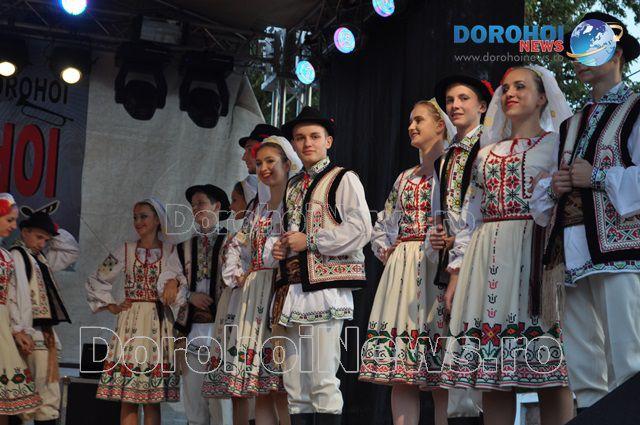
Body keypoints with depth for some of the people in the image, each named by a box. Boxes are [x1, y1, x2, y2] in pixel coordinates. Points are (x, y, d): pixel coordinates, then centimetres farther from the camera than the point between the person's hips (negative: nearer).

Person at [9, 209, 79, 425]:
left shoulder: (41, 258, 20)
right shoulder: (16, 255, -5)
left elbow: (72, 249, 32)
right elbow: (13, 295, -15)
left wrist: (52, 231, 19)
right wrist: (19, 331, -22)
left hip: (46, 334, 8)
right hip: (31, 334, -8)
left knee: (49, 398, 5)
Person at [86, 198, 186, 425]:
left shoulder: (170, 251, 6)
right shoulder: (126, 250, 8)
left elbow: (180, 289, -5)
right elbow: (96, 281, 14)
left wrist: (173, 284, -26)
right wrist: (110, 306, 5)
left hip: (159, 324, 0)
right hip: (131, 323, 0)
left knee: (153, 399, 1)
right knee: (128, 397, -4)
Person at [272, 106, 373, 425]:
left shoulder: (344, 179, 1)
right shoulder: (292, 187, 22)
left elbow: (360, 228, -11)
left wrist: (310, 242, -10)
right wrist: (281, 248, 12)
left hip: (326, 287, -7)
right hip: (292, 289, 7)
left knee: (323, 380, -10)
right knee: (294, 383, 7)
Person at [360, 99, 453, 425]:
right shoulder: (405, 178, 22)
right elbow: (382, 226, 30)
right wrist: (385, 251, 14)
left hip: (437, 267, -6)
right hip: (402, 271, 6)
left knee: (441, 379, -8)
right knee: (399, 373, 0)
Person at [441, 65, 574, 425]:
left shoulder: (558, 143, 10)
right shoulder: (487, 153, 23)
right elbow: (470, 216, 19)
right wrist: (456, 273, 10)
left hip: (539, 257, -4)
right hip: (489, 260, 4)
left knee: (550, 377, -8)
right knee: (493, 375, 1)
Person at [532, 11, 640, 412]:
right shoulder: (572, 124, 23)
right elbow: (543, 196, 26)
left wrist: (598, 176, -9)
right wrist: (553, 186, 5)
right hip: (572, 253, 7)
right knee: (582, 372, 5)